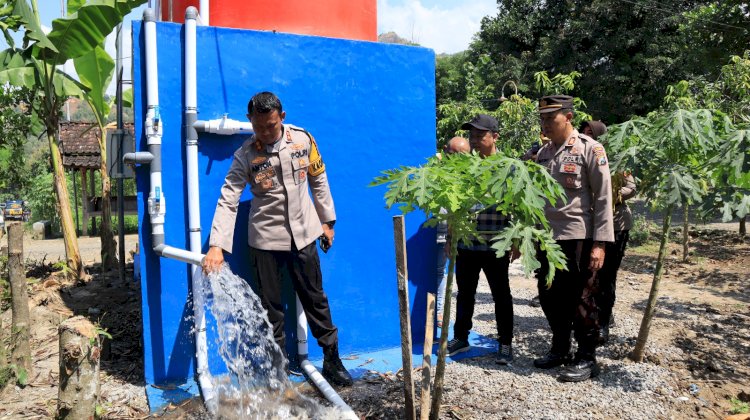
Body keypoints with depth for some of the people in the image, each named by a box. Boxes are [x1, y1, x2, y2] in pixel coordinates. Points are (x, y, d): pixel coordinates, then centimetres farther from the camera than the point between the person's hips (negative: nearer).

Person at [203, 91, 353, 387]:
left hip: (303, 234, 2)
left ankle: (332, 361, 26)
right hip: (265, 239, -1)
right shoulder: (245, 155, -10)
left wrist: (326, 221, 10)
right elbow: (228, 201, -15)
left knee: (315, 298, 12)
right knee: (271, 306, 8)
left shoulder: (303, 139, -5)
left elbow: (318, 181, 7)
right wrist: (216, 246, -25)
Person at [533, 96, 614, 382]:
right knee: (550, 298, 13)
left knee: (579, 300, 2)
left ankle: (586, 359, 16)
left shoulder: (590, 149, -6)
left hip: (578, 238, -6)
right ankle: (560, 350, 30)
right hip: (546, 239, 6)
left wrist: (600, 243, -15)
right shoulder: (542, 153, 12)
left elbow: (603, 198, -9)